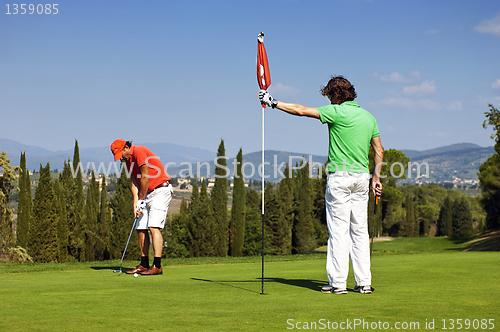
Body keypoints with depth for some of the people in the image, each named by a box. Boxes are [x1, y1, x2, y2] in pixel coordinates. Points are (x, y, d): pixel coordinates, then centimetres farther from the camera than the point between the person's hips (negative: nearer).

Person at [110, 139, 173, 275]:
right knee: (141, 228, 6)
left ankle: (157, 266, -20)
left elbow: (145, 177, -16)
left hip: (160, 191, -9)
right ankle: (144, 265, 13)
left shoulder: (139, 151, -14)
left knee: (154, 227, -17)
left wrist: (141, 199, -7)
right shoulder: (128, 160, 13)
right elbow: (135, 183, 9)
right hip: (148, 194, 9)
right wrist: (136, 204, -3)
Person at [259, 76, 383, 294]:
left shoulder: (338, 112, -8)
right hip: (362, 177, 6)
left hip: (340, 176, -6)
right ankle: (364, 282, 7)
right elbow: (379, 151, 14)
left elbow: (301, 111, -6)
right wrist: (376, 177, 20)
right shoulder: (368, 117, 12)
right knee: (360, 231, 8)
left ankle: (338, 282, -3)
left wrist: (273, 103, 2)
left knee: (339, 231, -3)